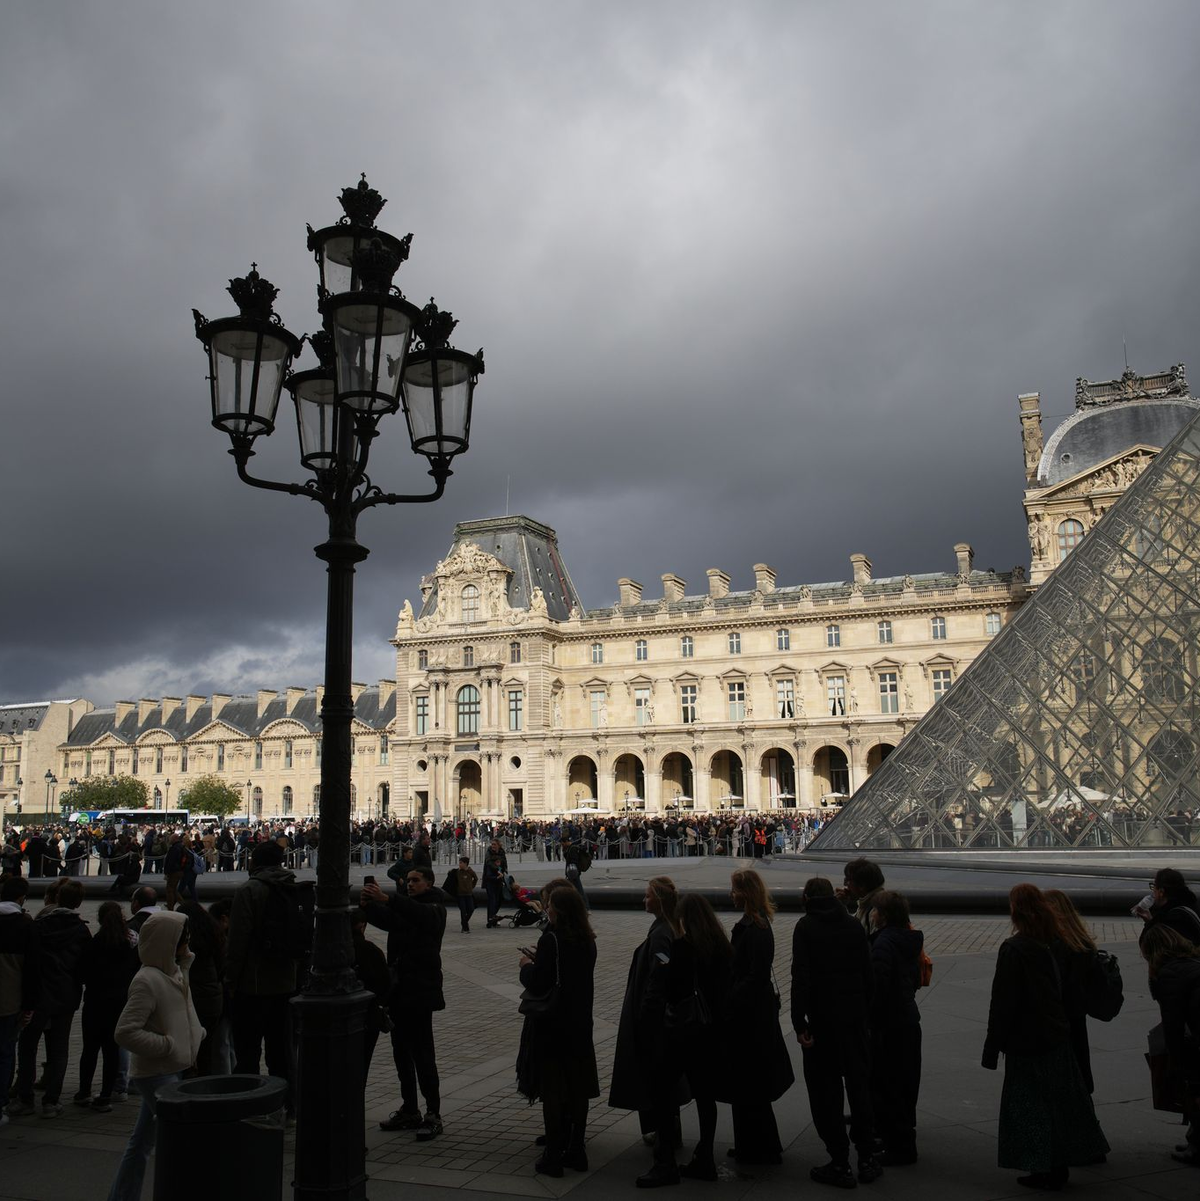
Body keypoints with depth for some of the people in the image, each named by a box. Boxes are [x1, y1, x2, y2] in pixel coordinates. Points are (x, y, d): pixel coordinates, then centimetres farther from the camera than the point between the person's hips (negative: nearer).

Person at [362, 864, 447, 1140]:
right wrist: (368, 905, -23)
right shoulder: (404, 908, 18)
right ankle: (409, 1111, 21)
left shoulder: (434, 907, -4)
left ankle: (433, 1115, -1)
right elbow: (385, 919, -2)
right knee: (401, 1052, 12)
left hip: (420, 989, -7)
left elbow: (420, 913, -28)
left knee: (422, 1053, -7)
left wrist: (386, 899, -41)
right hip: (398, 987, 7)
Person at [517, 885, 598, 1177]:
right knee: (578, 1089, 13)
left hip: (551, 1026, -7)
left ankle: (553, 1157, 8)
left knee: (551, 1090, 2)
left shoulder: (551, 939, -20)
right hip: (580, 1024, 7)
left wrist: (527, 966, -2)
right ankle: (576, 1151, 22)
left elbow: (537, 985, -21)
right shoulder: (587, 940, 3)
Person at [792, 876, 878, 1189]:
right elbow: (868, 974, 3)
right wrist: (864, 1011, 9)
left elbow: (801, 977, -15)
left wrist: (799, 1023, -13)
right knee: (859, 1087, 15)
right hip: (855, 1019, 4)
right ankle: (867, 1159, 20)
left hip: (822, 1019, -4)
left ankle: (840, 1165, 8)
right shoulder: (854, 925, 4)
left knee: (826, 1091, 6)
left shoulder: (806, 927, -8)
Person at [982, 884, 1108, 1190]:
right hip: (1058, 1038, 7)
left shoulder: (1013, 949, -19)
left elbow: (1003, 1003, -17)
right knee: (1060, 1101, 16)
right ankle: (1060, 1165, 25)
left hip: (1026, 1041, -7)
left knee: (1030, 1106, 4)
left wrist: (992, 1047, -11)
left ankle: (1044, 1170, 8)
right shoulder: (1053, 944, 2)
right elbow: (1064, 991, 11)